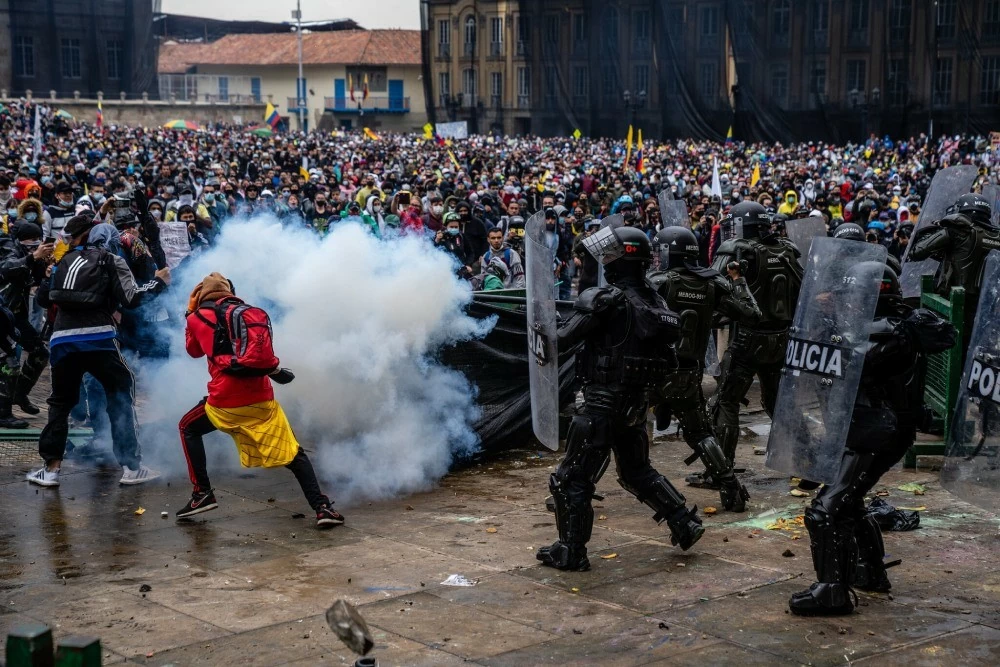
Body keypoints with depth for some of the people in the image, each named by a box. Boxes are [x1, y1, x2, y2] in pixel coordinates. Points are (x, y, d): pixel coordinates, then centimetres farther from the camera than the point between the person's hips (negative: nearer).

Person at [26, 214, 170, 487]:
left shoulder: (65, 262, 20)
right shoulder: (111, 261, 7)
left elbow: (44, 298, 23)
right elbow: (131, 298, -1)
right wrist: (159, 282, 12)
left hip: (62, 338, 4)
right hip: (97, 336, -4)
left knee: (61, 400, 17)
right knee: (121, 394, 10)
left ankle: (51, 468, 12)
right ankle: (131, 466, 6)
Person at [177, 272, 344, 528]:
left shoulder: (197, 318, 13)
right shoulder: (243, 311, 16)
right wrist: (273, 367, 2)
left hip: (224, 401, -1)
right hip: (260, 399, 1)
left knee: (189, 428, 27)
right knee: (294, 454, 7)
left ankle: (202, 494, 18)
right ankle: (322, 508, -10)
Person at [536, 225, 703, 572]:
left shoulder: (606, 300, -16)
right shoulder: (654, 300, 6)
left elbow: (563, 340, -18)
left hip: (604, 404, -8)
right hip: (637, 405, 8)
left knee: (572, 478, 2)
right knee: (637, 470, 26)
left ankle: (570, 552, 3)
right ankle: (684, 522, 25)